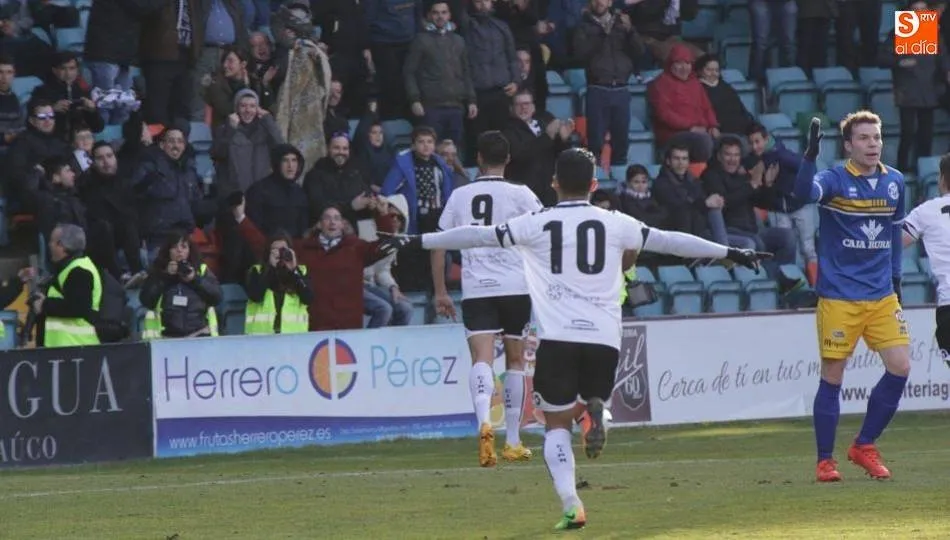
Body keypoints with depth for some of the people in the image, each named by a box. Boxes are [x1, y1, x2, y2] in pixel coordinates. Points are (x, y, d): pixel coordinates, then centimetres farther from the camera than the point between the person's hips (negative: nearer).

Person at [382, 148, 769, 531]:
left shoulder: (536, 224, 5)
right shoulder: (614, 224, 7)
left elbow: (478, 236, 7)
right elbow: (668, 241, 10)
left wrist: (418, 242, 15)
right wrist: (730, 253, 18)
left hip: (557, 338, -1)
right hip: (604, 338, 1)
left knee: (557, 424, 9)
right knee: (594, 399, 23)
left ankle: (571, 504, -11)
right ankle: (596, 410, -16)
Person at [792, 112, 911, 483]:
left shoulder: (894, 182, 8)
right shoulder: (835, 181, -10)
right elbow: (804, 193, -32)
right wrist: (811, 154, -47)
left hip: (882, 295, 5)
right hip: (838, 296, -5)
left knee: (900, 367, -3)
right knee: (832, 376, -2)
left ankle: (864, 447, 13)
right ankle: (825, 461, 8)